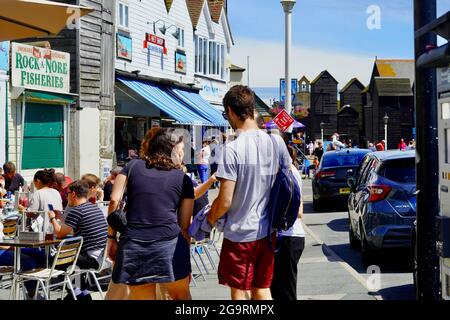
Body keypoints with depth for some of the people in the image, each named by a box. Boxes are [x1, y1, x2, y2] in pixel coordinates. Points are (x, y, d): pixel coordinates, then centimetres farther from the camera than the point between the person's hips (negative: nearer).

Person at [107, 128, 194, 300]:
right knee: (181, 296, 19)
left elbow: (114, 201, 3)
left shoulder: (132, 166, 15)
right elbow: (184, 226, 12)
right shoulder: (183, 180, 12)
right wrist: (185, 260, 21)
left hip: (132, 247, 2)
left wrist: (111, 237, 8)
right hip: (169, 245, -1)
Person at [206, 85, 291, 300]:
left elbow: (225, 201, -18)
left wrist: (211, 217, 1)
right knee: (262, 290, 17)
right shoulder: (276, 142, -2)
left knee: (239, 292, 9)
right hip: (267, 232, 5)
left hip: (239, 233, -5)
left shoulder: (233, 149, -19)